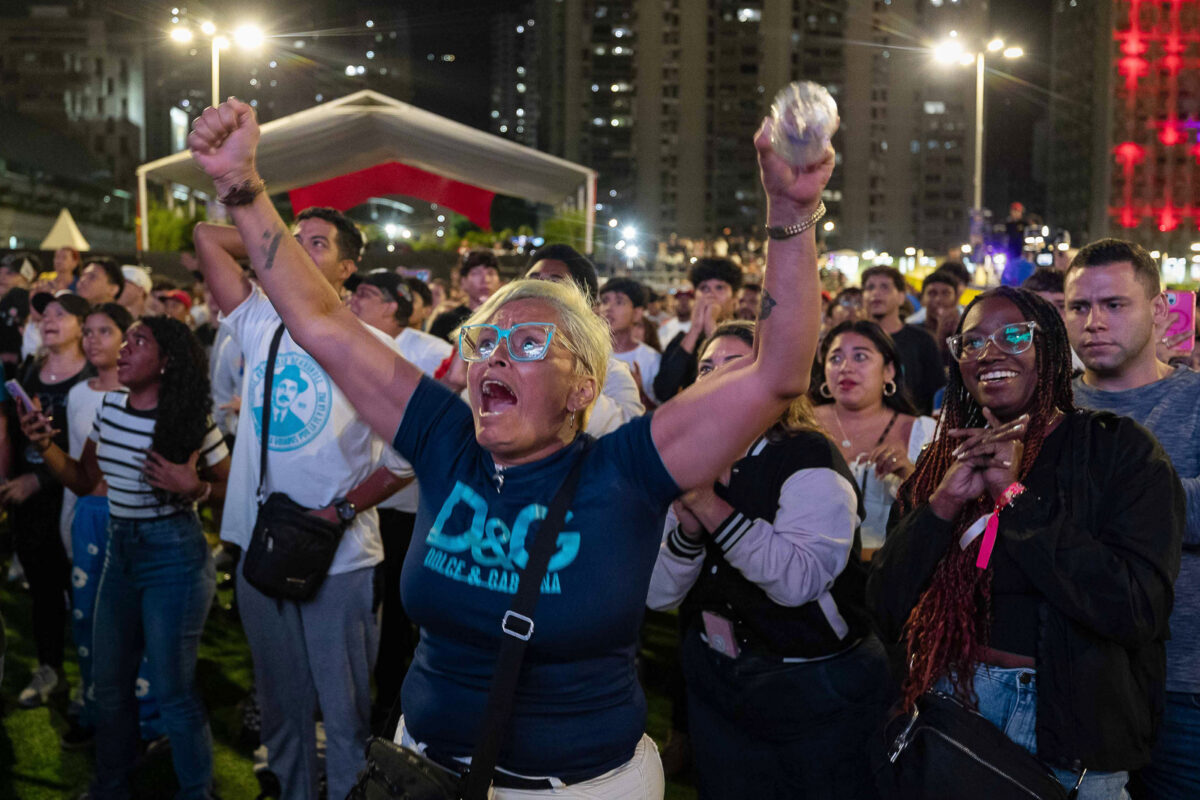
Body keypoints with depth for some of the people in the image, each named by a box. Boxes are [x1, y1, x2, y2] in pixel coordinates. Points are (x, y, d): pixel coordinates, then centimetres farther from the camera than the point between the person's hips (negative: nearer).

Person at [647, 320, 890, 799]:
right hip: (717, 684, 5)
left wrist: (711, 506, -31)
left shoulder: (808, 457, -15)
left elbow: (801, 580, -31)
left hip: (816, 692, -5)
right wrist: (688, 527, -22)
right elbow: (656, 595, -4)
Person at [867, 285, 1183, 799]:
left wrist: (1015, 495, -21)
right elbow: (885, 613, -5)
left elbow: (1136, 610, -22)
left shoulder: (1119, 449, -8)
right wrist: (944, 502, -18)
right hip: (952, 697, 4)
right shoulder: (942, 461, 3)